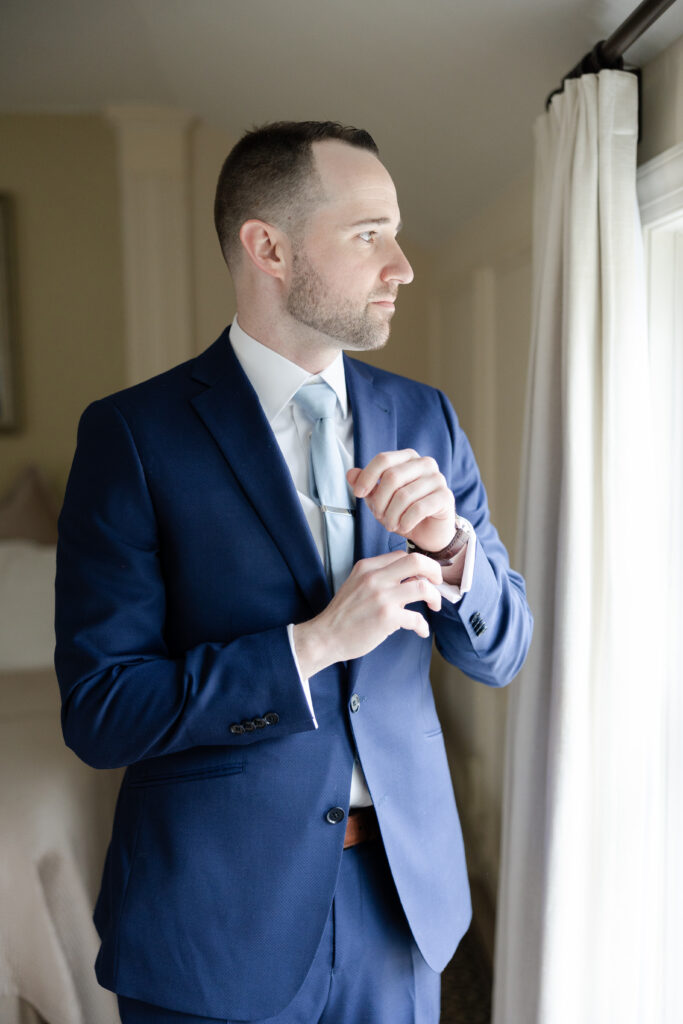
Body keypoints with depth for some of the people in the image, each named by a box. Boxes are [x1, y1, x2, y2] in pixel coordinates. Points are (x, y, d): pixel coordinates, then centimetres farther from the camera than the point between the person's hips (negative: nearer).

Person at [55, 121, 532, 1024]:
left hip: (403, 892, 5)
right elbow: (97, 711, -14)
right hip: (217, 914, -4)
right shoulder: (132, 434, -13)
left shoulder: (425, 420, -1)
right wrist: (313, 644, -23)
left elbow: (501, 653, 2)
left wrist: (451, 544, -18)